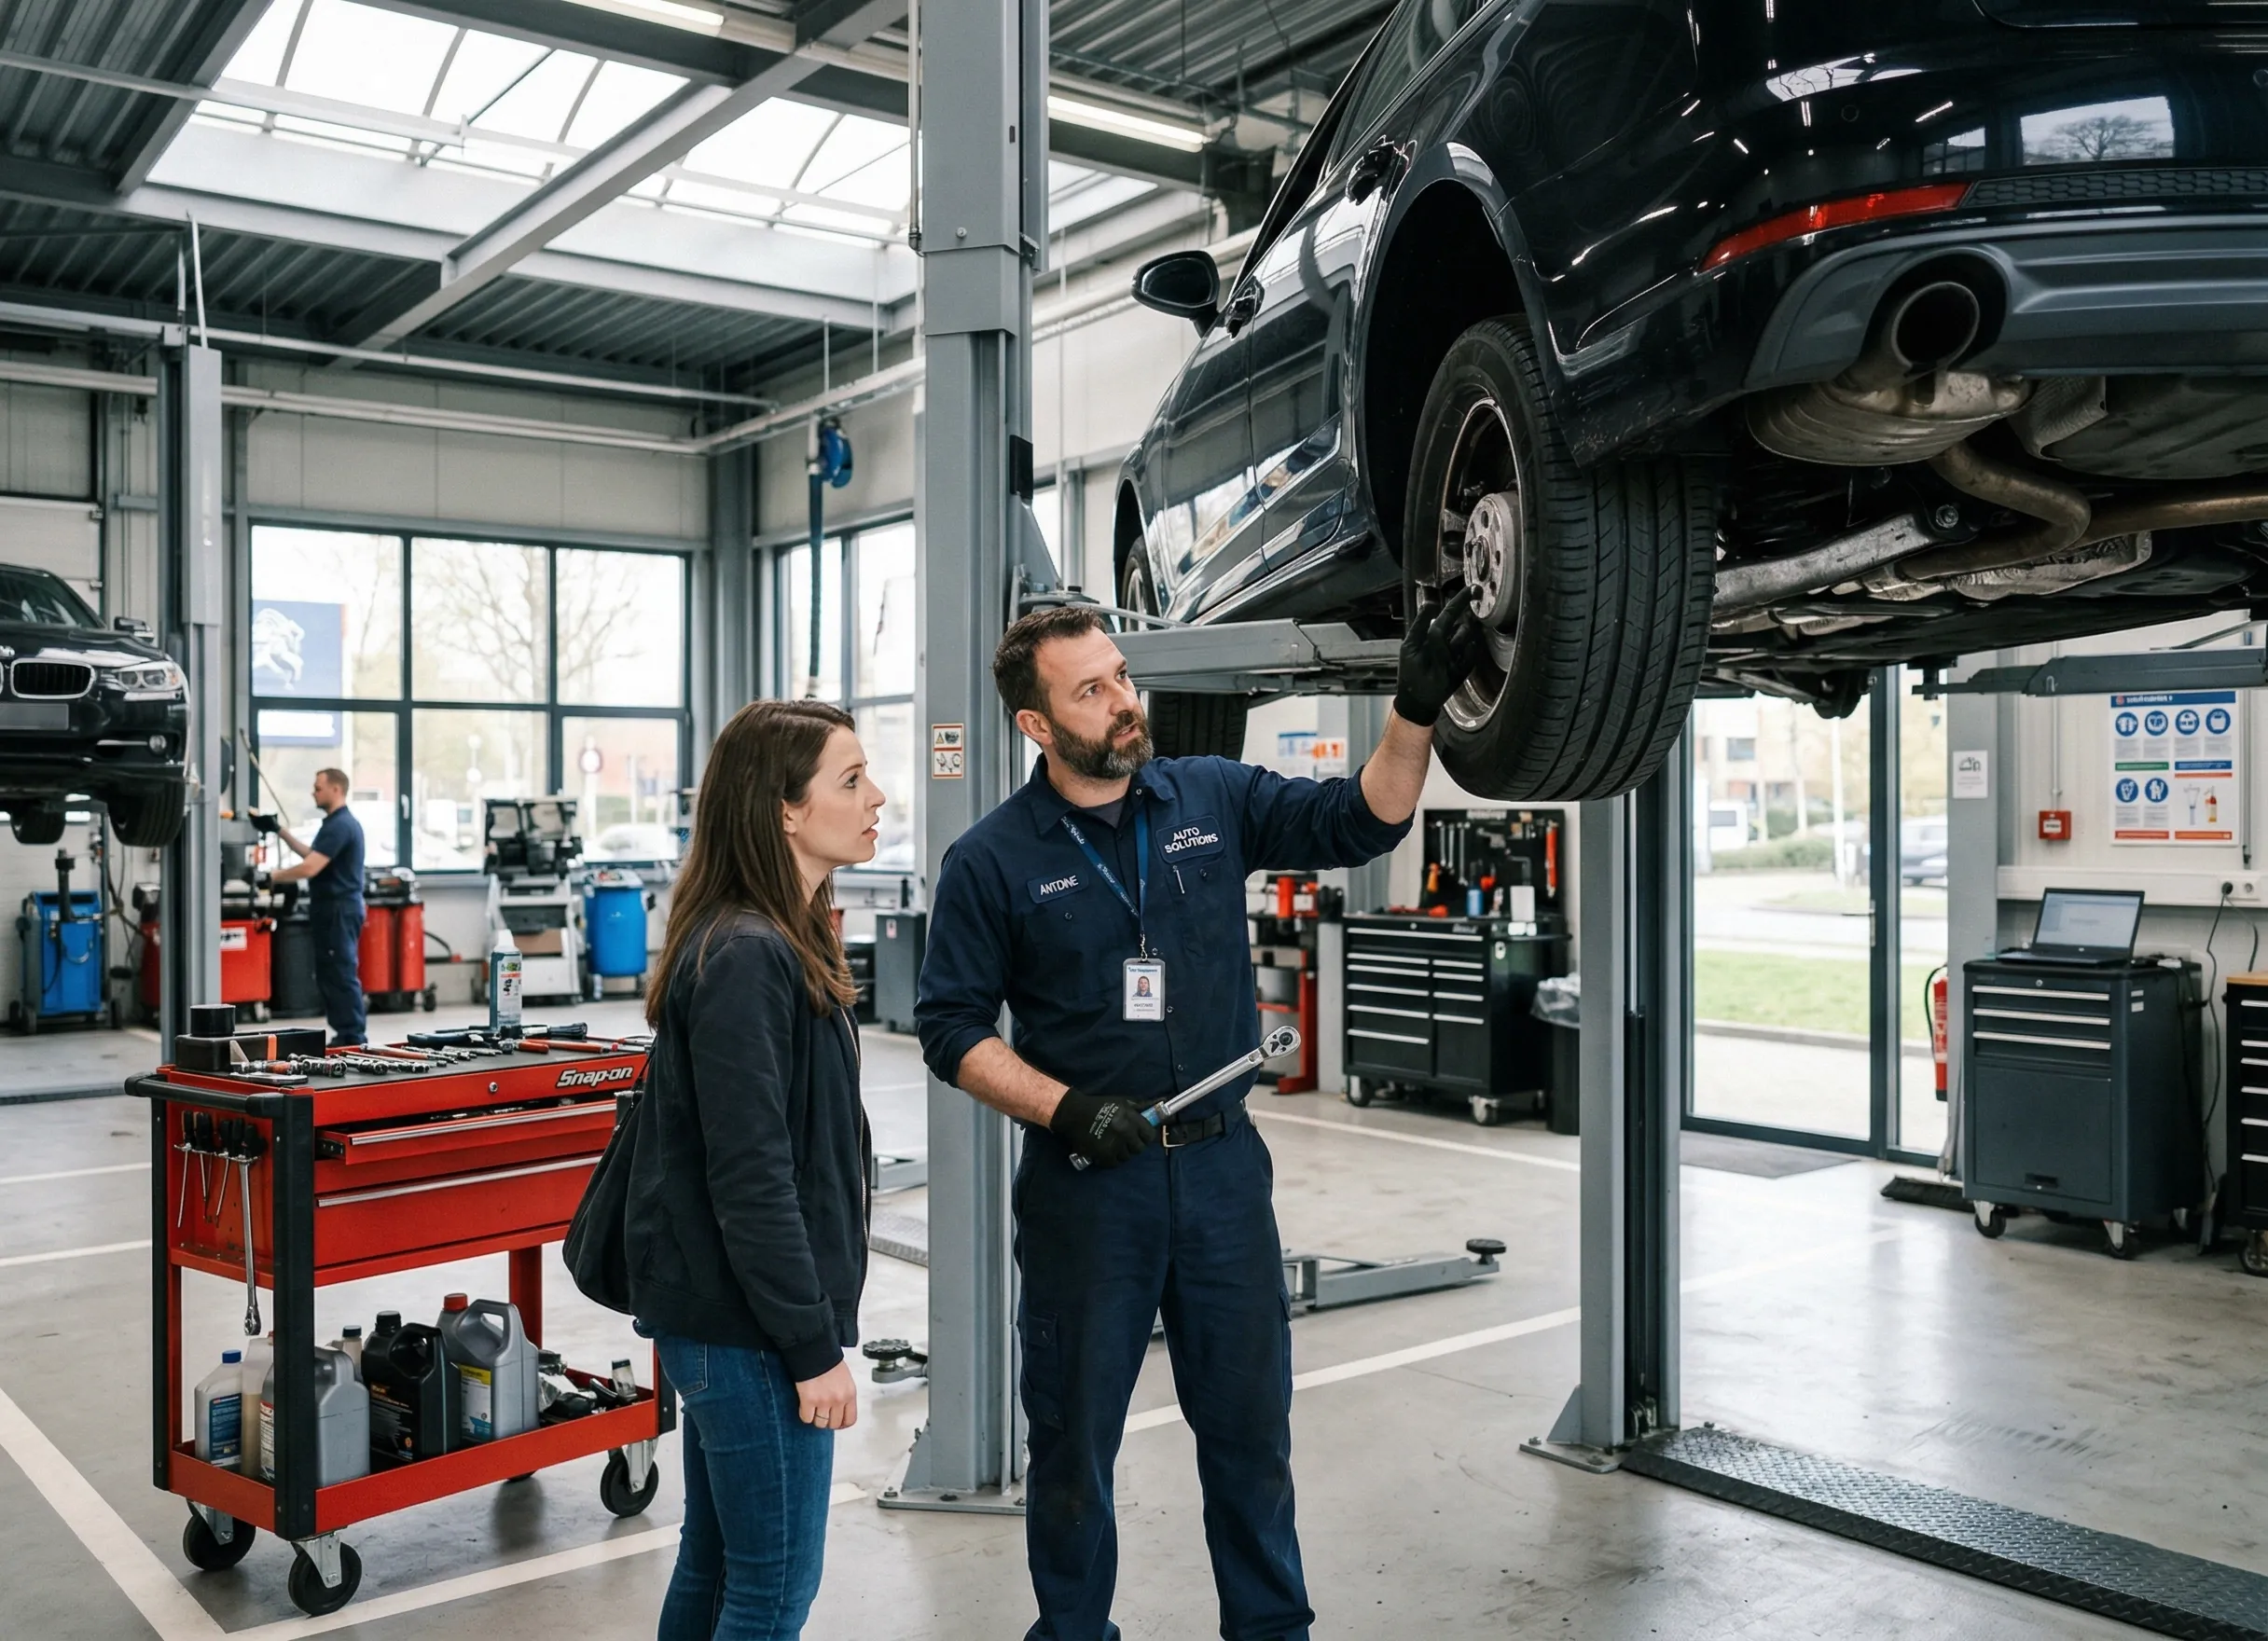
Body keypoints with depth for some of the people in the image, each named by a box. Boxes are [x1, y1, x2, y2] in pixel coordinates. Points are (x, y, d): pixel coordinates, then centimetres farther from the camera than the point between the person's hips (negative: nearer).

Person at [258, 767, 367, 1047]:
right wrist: (280, 831, 24)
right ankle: (348, 1035, 16)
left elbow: (310, 867, -23)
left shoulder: (340, 825, -18)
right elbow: (313, 855, 26)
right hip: (334, 908, 11)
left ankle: (353, 1038, -5)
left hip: (339, 910, -11)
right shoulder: (339, 822, 16)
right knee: (330, 974, 13)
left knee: (341, 975, -8)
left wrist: (271, 876, -13)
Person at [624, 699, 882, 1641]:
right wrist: (814, 1345, -18)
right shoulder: (742, 960, -20)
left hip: (721, 1320, 9)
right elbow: (750, 1178, -23)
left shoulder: (783, 944, 11)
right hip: (749, 1331, -9)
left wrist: (815, 1324, 17)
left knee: (716, 1565, 19)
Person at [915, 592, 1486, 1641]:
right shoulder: (992, 861, -5)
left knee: (1251, 1422, 14)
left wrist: (1415, 710, -18)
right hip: (1085, 1177, -2)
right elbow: (952, 1026, -4)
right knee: (1075, 1434, 12)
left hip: (1222, 1163, 2)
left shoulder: (1214, 798, 2)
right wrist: (1065, 1108, -17)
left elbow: (1359, 823, -3)